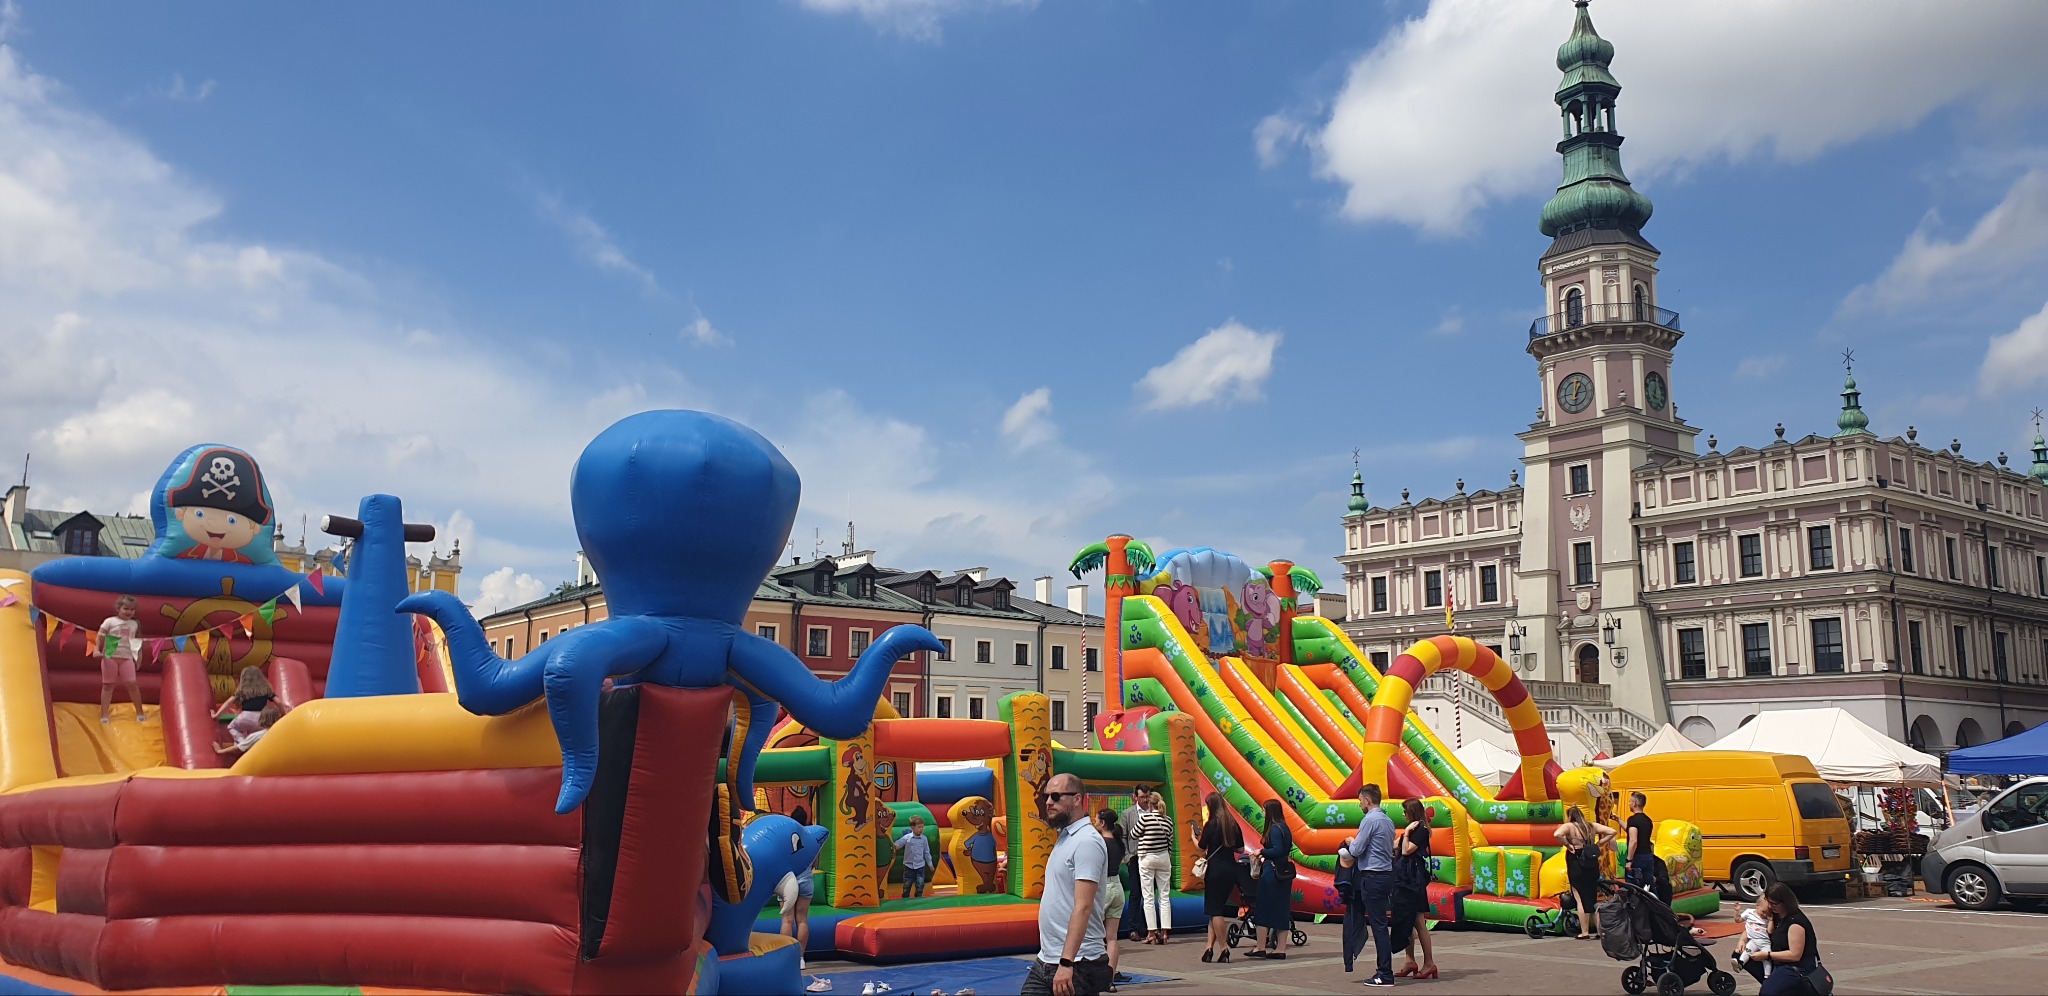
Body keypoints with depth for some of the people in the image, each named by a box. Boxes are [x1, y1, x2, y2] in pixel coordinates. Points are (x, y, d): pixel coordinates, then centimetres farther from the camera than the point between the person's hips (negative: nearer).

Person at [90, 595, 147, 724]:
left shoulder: (135, 624, 9)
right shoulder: (110, 621, -2)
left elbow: (137, 641, 16)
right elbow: (100, 637, -5)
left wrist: (139, 653, 3)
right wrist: (96, 649, -19)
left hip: (127, 658, 2)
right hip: (110, 657, -2)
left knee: (132, 683, -3)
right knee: (107, 685, 4)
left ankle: (140, 713, 6)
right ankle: (104, 714, 7)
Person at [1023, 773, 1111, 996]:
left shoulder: (1086, 841, -15)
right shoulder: (1064, 838, 14)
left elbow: (1083, 907, -23)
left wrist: (1066, 962, -29)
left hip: (1076, 965, -9)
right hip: (1045, 961, 9)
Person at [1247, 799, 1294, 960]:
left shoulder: (1274, 829, -14)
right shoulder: (1284, 828, 12)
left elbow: (1278, 850, -23)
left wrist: (1261, 852, -10)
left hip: (1272, 872, -9)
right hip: (1284, 872, 9)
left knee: (1262, 908, 1)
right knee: (1281, 910, 9)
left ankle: (1260, 947, 4)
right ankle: (1280, 949, 10)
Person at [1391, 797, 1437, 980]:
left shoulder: (1421, 831, -10)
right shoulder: (1413, 830, 17)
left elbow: (1406, 850, -17)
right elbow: (1398, 850, 14)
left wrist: (1406, 833, -12)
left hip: (1412, 879, -10)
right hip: (1403, 878, 10)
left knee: (1418, 921, -7)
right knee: (1405, 921, 10)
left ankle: (1429, 963, -3)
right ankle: (1410, 961, 15)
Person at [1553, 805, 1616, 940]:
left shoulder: (1569, 826, -8)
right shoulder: (1592, 826, 7)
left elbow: (1558, 834, -28)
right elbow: (1612, 832, 5)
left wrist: (1568, 845, -13)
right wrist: (1597, 844, 5)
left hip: (1576, 863, -5)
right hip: (1592, 864, 5)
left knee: (1580, 898, 1)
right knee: (1593, 898, 14)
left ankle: (1584, 932, 2)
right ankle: (1600, 930, 14)